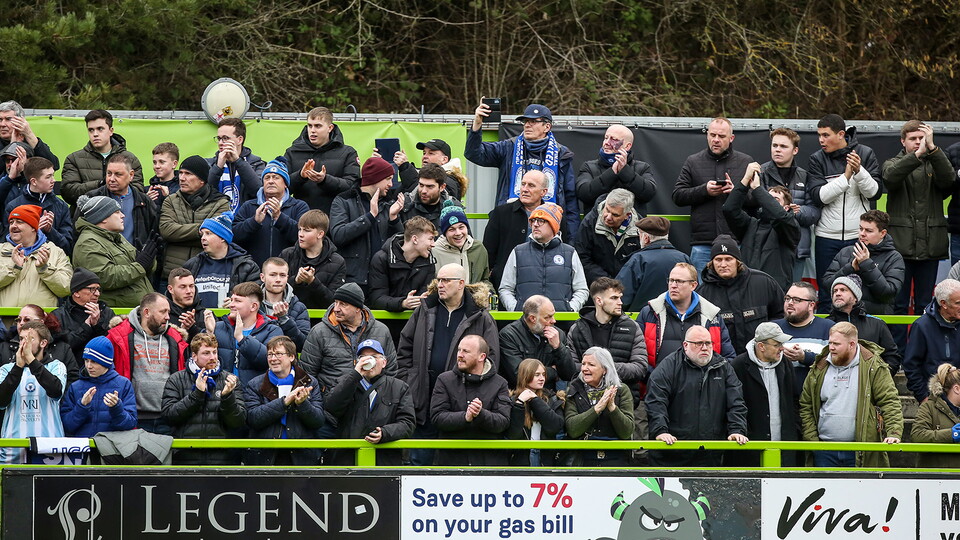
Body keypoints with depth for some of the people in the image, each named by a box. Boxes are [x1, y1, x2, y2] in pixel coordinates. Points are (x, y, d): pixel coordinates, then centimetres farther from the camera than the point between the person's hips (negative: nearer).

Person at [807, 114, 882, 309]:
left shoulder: (865, 154, 1)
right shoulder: (817, 160, 1)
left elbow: (875, 192, -4)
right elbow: (819, 196, -11)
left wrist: (859, 171, -20)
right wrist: (846, 176, -19)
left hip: (859, 236, 0)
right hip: (827, 237, 0)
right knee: (826, 295, 3)